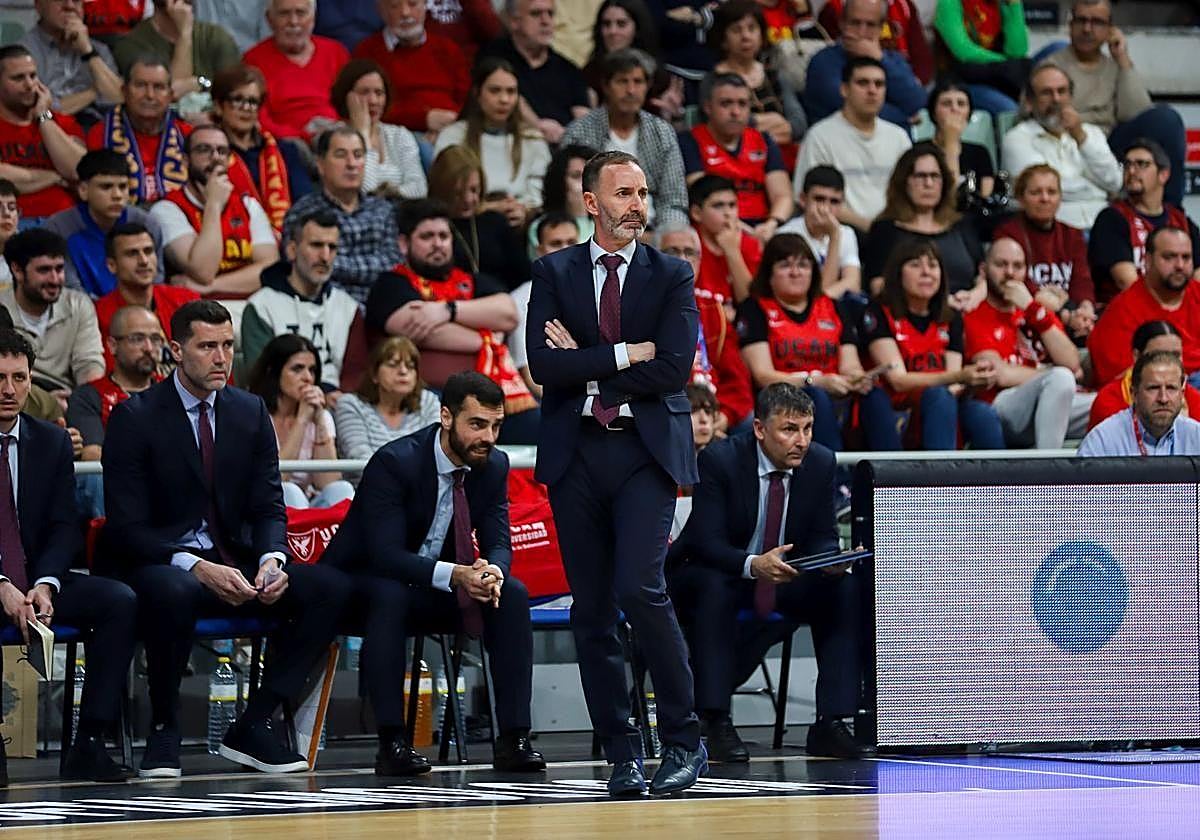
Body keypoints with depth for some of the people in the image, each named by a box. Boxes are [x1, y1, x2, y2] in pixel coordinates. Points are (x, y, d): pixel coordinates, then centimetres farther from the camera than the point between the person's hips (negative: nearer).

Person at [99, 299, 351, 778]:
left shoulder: (250, 412, 9)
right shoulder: (135, 416, -7)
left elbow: (268, 506, 8)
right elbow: (126, 526, -13)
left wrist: (272, 559, -16)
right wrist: (196, 567, -27)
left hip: (234, 563, 5)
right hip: (156, 565, -5)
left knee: (330, 588, -18)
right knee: (173, 592, -41)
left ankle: (251, 728, -11)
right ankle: (163, 732, -20)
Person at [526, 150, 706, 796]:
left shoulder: (672, 277, 6)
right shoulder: (553, 273, 8)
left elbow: (674, 368, -8)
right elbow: (543, 362, -5)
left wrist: (587, 367, -6)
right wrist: (625, 355, -9)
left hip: (646, 452, -2)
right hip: (575, 453, 2)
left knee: (640, 589, -17)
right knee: (591, 610, 3)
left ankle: (683, 740, -6)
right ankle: (621, 753, 11)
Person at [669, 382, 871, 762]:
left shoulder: (820, 462, -7)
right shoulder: (719, 460, -20)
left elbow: (822, 538, -1)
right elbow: (705, 542, -25)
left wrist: (831, 560, -27)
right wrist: (754, 565, -45)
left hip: (785, 575, 4)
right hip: (715, 573, -4)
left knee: (847, 589, -21)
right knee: (713, 589, -38)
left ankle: (831, 724, -21)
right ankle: (717, 724, -36)